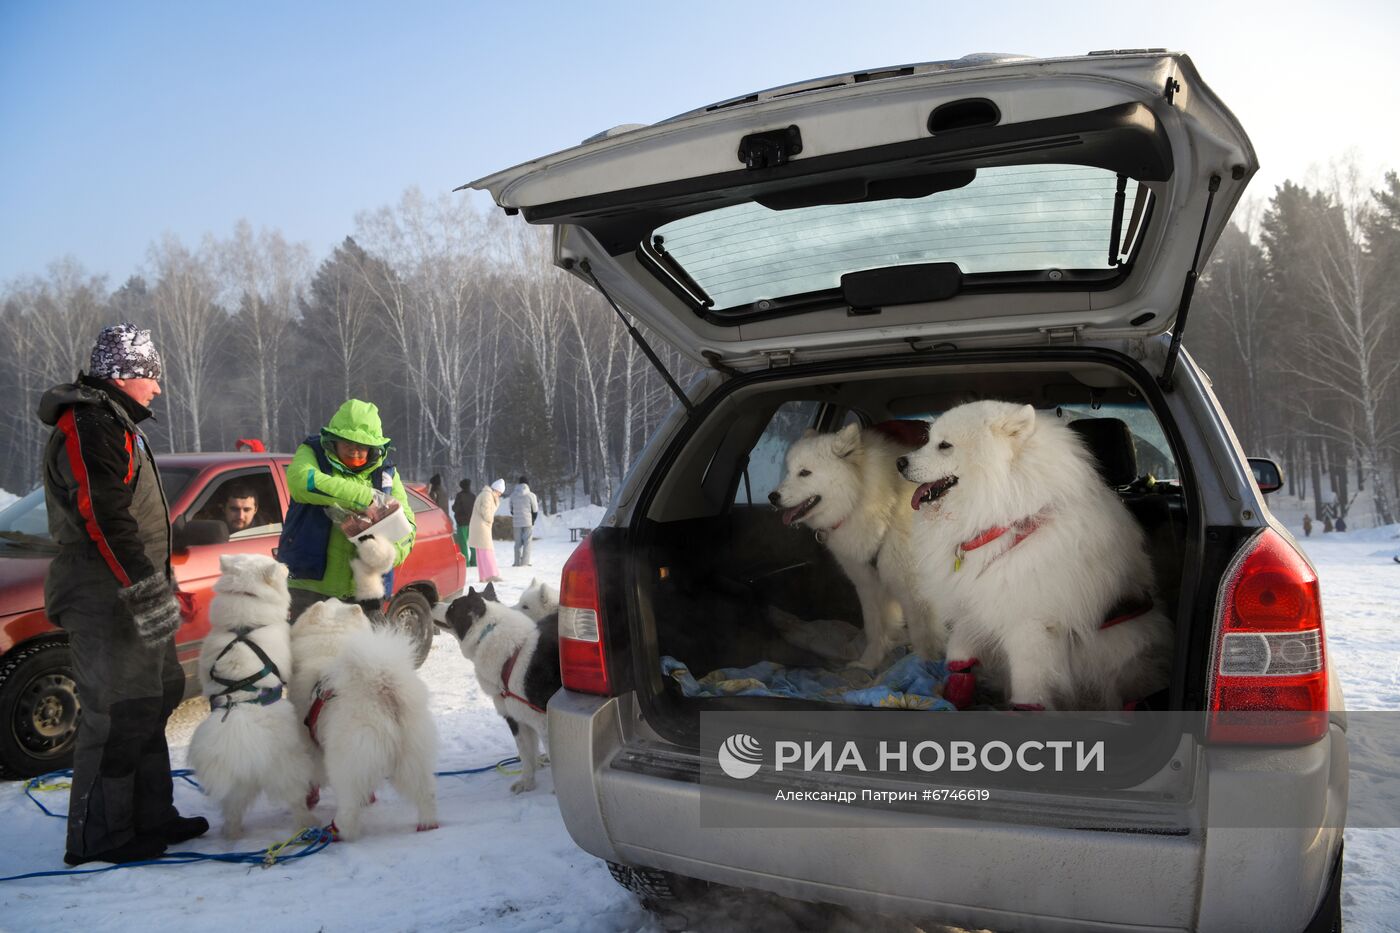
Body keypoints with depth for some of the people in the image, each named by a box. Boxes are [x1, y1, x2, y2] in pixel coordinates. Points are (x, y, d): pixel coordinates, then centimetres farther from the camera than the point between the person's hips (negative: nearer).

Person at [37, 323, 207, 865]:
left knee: (150, 703, 16)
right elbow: (105, 519, -24)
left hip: (129, 597, 11)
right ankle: (99, 837, 5)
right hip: (106, 601, -11)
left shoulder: (112, 421, 19)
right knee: (116, 714, -5)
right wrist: (148, 591, -26)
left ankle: (151, 817, 26)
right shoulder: (89, 424, -15)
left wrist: (159, 587, 26)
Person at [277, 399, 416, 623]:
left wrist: (392, 552, -23)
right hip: (308, 585, -2)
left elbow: (406, 523, 1)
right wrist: (369, 497, -25)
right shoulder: (312, 453, 1)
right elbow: (302, 481, -23)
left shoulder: (385, 472, 9)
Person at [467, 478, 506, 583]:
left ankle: (483, 576, 10)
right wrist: (490, 520, -7)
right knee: (487, 550, -13)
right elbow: (485, 510, -20)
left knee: (481, 552, 9)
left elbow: (493, 507, 22)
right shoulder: (487, 495, -12)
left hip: (480, 527, 10)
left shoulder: (489, 495, 21)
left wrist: (496, 499, 7)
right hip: (482, 526, -10)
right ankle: (491, 574, -18)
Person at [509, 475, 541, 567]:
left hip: (516, 522, 3)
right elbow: (535, 510, -3)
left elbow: (511, 509, 9)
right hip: (528, 522, -3)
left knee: (518, 542, 11)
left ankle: (517, 562, 10)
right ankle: (525, 562, -2)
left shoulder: (513, 495, 1)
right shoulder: (531, 495, -9)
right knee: (527, 542, 3)